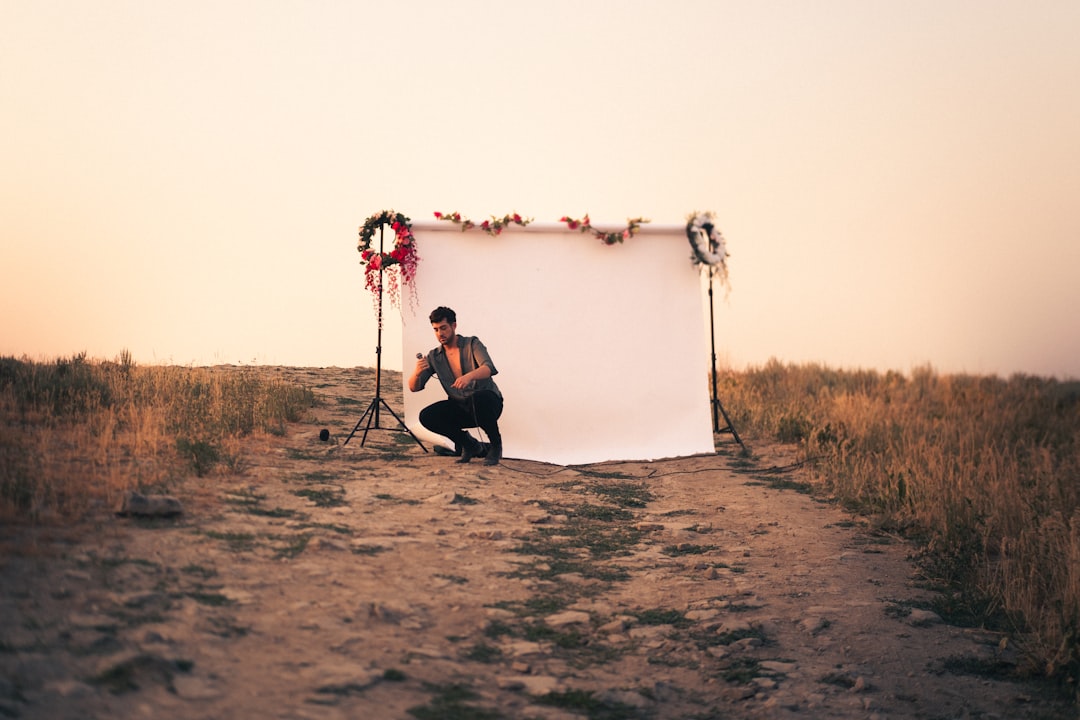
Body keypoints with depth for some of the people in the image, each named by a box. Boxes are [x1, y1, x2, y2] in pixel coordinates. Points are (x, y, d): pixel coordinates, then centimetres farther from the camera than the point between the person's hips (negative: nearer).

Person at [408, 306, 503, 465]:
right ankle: (469, 444, 2)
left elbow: (489, 368, -25)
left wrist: (470, 376, -47)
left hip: (488, 401, -4)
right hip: (460, 408, 4)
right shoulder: (434, 357, 3)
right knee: (427, 417, -20)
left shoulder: (472, 344, -7)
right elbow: (414, 387, -3)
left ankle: (495, 445, -13)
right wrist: (417, 373, -28)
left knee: (477, 398, -39)